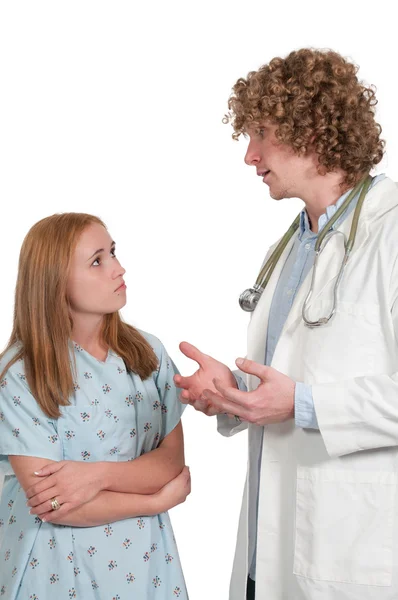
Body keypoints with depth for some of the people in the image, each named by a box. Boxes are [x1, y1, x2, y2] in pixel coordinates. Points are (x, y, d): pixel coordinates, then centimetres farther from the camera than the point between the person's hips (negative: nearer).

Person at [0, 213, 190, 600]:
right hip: (58, 562, -3)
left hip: (140, 553, 4)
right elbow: (49, 503, -19)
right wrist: (160, 499, -14)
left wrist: (98, 474, -24)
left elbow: (172, 459, -7)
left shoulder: (148, 353, -2)